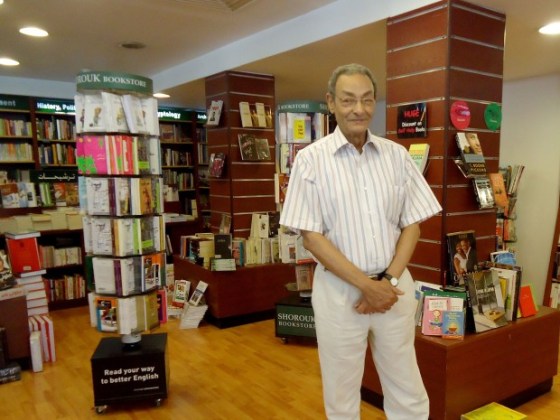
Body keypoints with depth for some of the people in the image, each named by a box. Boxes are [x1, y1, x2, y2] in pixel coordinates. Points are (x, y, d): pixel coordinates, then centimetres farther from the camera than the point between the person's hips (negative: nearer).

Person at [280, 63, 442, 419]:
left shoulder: (397, 155, 3)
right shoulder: (311, 159, -6)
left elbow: (412, 225, 5)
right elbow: (311, 237, -10)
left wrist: (389, 280, -9)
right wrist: (367, 285, -14)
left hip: (395, 287, 3)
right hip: (339, 290, -2)